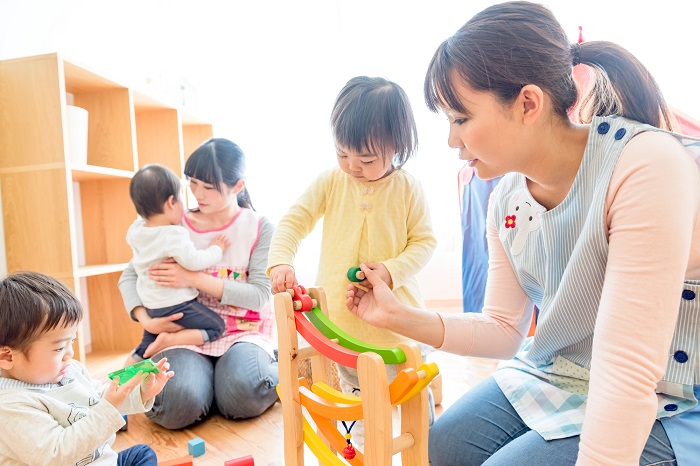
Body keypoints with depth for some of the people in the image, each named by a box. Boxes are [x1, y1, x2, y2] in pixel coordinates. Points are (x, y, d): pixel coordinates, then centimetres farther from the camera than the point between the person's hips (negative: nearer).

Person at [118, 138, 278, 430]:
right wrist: (145, 319, -12)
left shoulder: (260, 228, -1)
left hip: (242, 331, -1)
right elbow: (129, 276, 7)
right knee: (178, 407, -27)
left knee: (241, 399, -31)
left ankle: (278, 370, 2)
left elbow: (259, 294, -10)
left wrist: (194, 278, -17)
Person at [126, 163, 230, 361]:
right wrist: (216, 250, -13)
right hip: (176, 304, -8)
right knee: (216, 327, 1)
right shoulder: (174, 235, -25)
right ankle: (170, 340, -11)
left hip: (149, 304, 9)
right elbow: (193, 261, -30)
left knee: (148, 342, 29)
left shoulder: (135, 230, 1)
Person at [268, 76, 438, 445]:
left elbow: (424, 241, -4)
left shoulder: (407, 187, -8)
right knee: (357, 400, 18)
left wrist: (391, 270, -20)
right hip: (340, 315, 2)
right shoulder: (330, 182, -4)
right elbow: (294, 220, -4)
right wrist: (280, 261, -22)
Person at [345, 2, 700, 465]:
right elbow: (503, 331, 0)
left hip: (656, 412, -5)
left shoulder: (647, 167, -27)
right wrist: (401, 317, -11)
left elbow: (628, 375, -28)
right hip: (546, 377, 6)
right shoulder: (507, 198, -5)